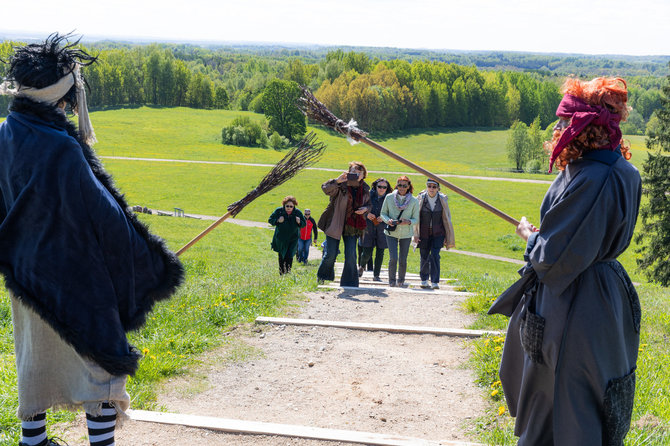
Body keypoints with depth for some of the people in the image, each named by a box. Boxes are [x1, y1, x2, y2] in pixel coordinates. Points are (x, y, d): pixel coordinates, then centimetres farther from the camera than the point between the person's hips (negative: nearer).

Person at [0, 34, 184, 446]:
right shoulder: (61, 148, -25)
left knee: (36, 358, 21)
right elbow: (102, 213, -20)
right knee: (102, 358, 5)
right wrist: (153, 264, -10)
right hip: (75, 279, -8)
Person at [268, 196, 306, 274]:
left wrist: (299, 222, -22)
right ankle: (282, 272, 28)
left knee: (289, 256, -12)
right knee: (281, 256, 11)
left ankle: (288, 270, 0)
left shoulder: (298, 212, -9)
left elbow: (304, 224, 0)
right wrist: (277, 221, -23)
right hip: (281, 238, 1)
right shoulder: (278, 211, -11)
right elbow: (270, 220, -3)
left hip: (293, 238, -1)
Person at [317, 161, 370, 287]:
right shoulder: (341, 186, -11)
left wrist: (365, 209, -6)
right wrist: (337, 181, -45)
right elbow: (325, 188, -27)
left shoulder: (365, 189, 4)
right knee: (330, 255, 1)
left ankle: (349, 283, 9)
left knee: (351, 256, -2)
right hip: (335, 224, -3)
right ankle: (322, 277, 29)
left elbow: (368, 203, 18)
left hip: (352, 226, 3)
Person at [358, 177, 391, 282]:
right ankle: (362, 266, 32)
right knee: (367, 252, -1)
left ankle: (376, 275, 16)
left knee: (380, 253, 3)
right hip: (368, 228, -1)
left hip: (382, 229, 1)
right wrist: (366, 214, -12)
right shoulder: (369, 195, -1)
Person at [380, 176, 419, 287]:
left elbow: (416, 219, 2)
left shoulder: (414, 201, -3)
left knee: (403, 260, 4)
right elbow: (383, 213, 5)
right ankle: (391, 280, 9)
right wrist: (388, 220, -16)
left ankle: (401, 280, 27)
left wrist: (408, 222, -19)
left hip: (406, 234, 1)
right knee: (393, 258, -11)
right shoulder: (389, 198, -2)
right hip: (391, 232, -1)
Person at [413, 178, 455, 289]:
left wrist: (448, 236, 5)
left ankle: (435, 282, -7)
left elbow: (447, 218, 5)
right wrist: (416, 234, -2)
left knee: (435, 255, -13)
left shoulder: (442, 199, -2)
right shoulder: (421, 199, -5)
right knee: (424, 257, 6)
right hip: (424, 233, 1)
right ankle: (424, 280, 25)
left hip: (438, 233, 0)